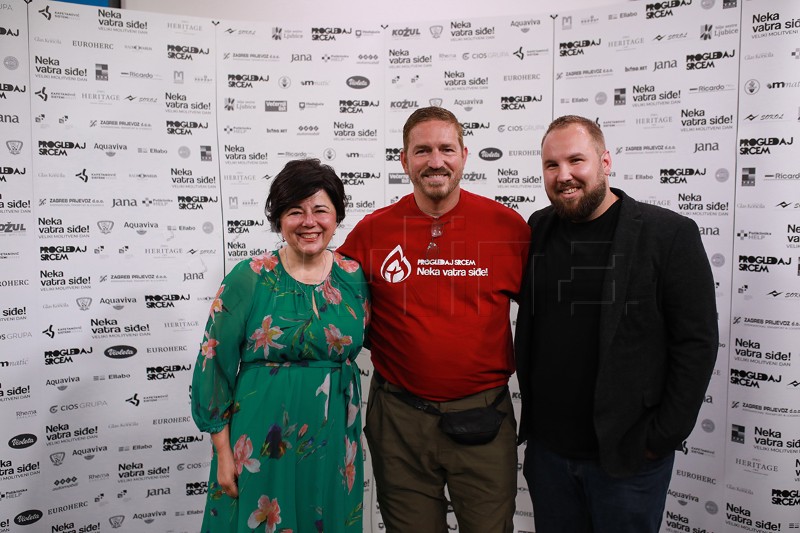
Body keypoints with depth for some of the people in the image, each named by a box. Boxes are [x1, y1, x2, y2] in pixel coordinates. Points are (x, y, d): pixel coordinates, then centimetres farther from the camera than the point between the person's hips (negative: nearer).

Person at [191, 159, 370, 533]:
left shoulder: (354, 277, -1)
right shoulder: (250, 278, -9)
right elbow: (214, 363, -6)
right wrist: (223, 451, -6)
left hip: (334, 441, 3)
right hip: (262, 442, -2)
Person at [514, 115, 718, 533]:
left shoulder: (670, 234, -10)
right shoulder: (537, 230, 2)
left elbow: (696, 343, -11)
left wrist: (662, 438, -11)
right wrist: (531, 415, 5)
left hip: (628, 454, -4)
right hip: (547, 448, 4)